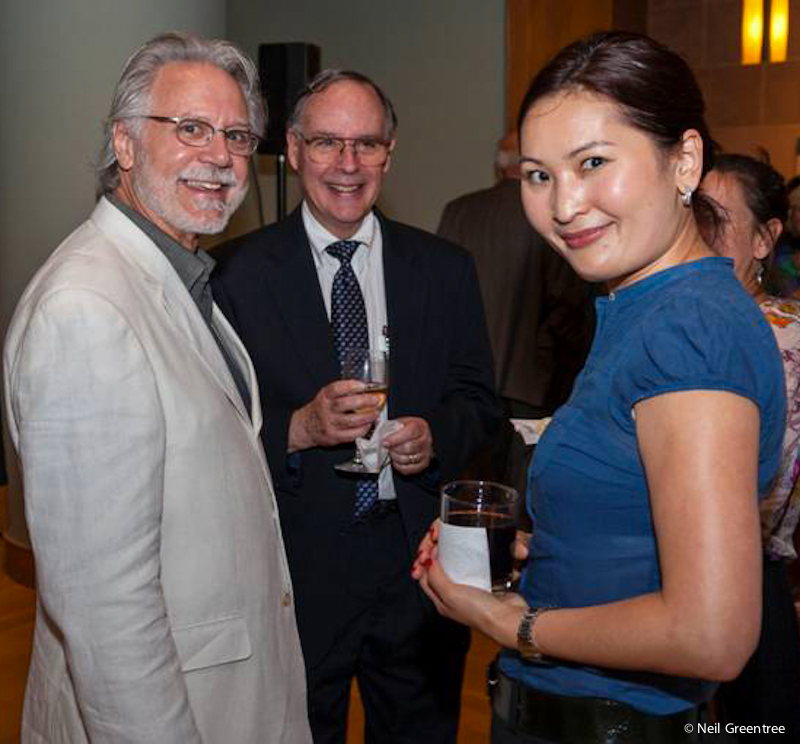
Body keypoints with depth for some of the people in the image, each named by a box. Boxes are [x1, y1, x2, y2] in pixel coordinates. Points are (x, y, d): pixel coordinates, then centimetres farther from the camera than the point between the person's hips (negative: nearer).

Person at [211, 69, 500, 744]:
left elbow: (478, 400, 7)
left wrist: (436, 435, -13)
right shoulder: (238, 273, -5)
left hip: (419, 560, 3)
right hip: (296, 566, -2)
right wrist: (298, 429, -23)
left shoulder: (445, 269, 3)